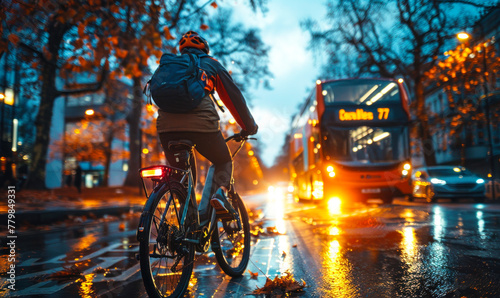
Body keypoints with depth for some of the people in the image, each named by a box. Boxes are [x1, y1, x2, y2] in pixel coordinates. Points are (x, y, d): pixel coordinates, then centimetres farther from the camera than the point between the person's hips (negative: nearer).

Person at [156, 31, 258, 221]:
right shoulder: (210, 64, 20)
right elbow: (233, 96, 18)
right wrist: (249, 126, 26)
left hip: (166, 126, 3)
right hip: (201, 124, -3)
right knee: (223, 162, 21)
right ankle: (219, 193, -8)